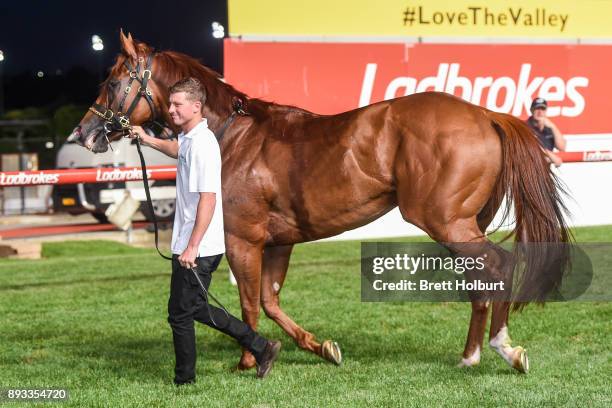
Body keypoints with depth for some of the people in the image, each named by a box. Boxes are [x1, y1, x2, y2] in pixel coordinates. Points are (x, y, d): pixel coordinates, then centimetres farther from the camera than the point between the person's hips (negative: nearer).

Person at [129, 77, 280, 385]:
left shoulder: (201, 143, -19)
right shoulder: (189, 139, 12)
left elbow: (207, 198, -25)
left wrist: (192, 247, -27)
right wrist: (147, 140, 35)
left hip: (196, 250, -10)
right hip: (188, 246, 10)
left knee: (180, 314, 1)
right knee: (195, 308, 20)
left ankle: (184, 381, 14)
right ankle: (260, 347, 24)